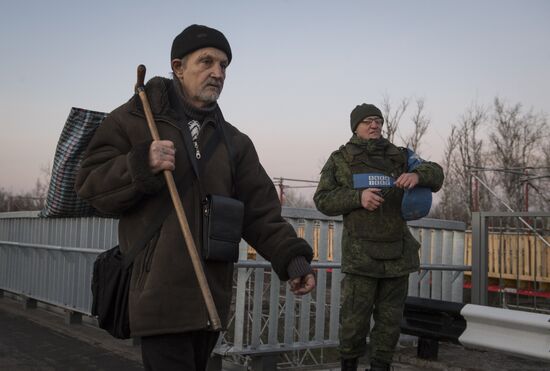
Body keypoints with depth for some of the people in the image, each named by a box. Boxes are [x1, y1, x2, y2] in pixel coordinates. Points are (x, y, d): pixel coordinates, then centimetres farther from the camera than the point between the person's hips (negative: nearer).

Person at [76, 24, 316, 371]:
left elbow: (260, 210, 6)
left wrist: (292, 257, -10)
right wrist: (140, 165, -19)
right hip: (161, 295, -5)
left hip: (211, 297, 5)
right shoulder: (135, 118, 1)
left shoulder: (234, 141, 13)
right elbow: (90, 183, -1)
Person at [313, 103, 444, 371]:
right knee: (355, 319, -3)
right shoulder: (340, 159, 6)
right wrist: (358, 197, -17)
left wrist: (417, 175, -16)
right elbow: (323, 199, -1)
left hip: (398, 254, 3)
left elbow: (435, 174, 8)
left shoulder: (398, 156, 12)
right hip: (361, 255, -3)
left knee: (390, 320, 10)